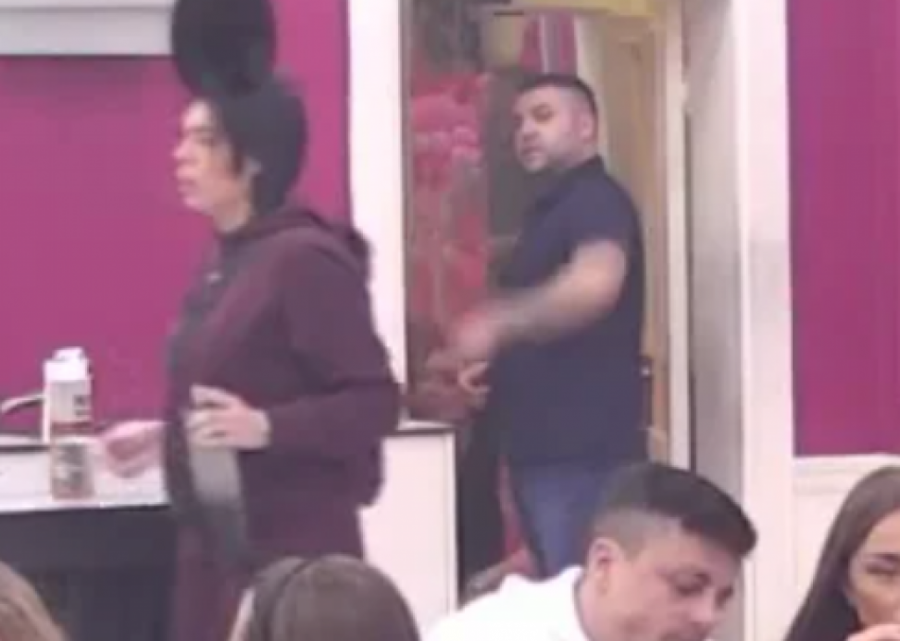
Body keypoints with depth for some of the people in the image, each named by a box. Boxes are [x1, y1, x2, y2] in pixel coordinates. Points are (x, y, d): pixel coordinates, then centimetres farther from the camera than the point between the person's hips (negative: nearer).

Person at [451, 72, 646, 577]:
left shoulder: (597, 200, -10)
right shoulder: (552, 210, 20)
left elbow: (595, 284, -31)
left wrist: (496, 324, -26)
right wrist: (497, 358, 13)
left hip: (583, 449, -10)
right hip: (545, 446, 10)